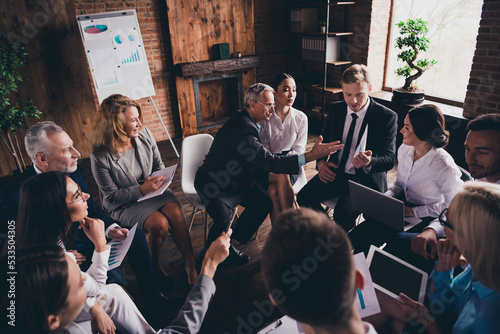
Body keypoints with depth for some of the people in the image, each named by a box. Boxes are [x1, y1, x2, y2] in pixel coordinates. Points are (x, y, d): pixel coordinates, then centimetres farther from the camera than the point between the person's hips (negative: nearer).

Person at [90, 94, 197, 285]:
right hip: (123, 205, -4)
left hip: (151, 190, 4)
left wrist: (157, 180, -12)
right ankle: (153, 267, 2)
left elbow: (159, 165, 9)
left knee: (175, 213, -25)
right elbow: (111, 197, -14)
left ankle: (190, 264, -11)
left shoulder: (144, 135, -5)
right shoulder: (100, 156, -20)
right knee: (159, 223, -27)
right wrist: (141, 189, -25)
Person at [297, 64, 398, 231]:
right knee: (304, 197, -18)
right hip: (335, 173, 5)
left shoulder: (387, 117, -8)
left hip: (366, 179, -4)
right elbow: (324, 140, 16)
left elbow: (389, 159, -9)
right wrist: (321, 162, -6)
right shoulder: (335, 109, 5)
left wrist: (369, 163, -33)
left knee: (343, 212, -30)